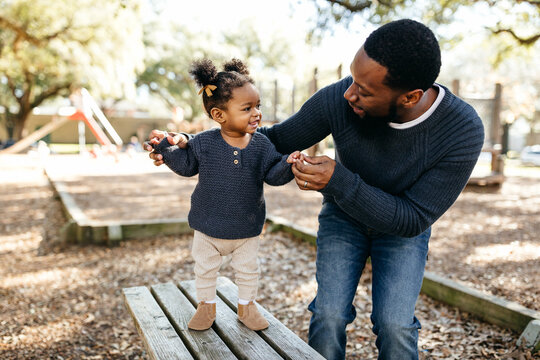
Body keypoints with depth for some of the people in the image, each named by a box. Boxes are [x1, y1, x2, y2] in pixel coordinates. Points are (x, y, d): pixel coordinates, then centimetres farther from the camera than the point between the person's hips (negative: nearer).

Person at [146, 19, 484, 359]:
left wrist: (339, 181, -40)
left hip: (403, 225, 0)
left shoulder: (464, 131, -32)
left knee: (395, 325, -14)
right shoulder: (338, 99, -30)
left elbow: (413, 220, -27)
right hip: (343, 214, 1)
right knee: (328, 315, -9)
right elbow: (276, 140, -15)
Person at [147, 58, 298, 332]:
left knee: (248, 269, 17)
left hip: (247, 227, 1)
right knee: (205, 268, 17)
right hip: (208, 227, 0)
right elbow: (186, 165, 1)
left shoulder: (261, 144, -10)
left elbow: (272, 174, -8)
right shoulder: (204, 142, -12)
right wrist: (165, 149, -10)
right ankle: (206, 305, 40)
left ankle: (246, 305, 40)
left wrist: (287, 164, -27)